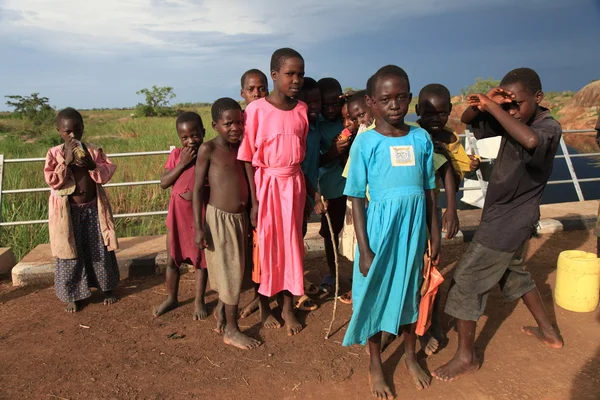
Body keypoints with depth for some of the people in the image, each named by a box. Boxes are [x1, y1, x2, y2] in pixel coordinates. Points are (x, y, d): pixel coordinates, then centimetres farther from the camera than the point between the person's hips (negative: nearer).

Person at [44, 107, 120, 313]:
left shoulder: (94, 151, 0)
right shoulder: (54, 154, -4)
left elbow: (106, 174, -6)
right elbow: (52, 181, -12)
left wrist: (92, 166, -22)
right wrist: (66, 162, -20)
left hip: (93, 208, 2)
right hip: (69, 211, -1)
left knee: (101, 251, 10)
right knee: (71, 254, 6)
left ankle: (107, 288, 27)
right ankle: (72, 296, 21)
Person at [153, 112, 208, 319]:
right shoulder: (176, 154, 0)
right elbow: (163, 183, -6)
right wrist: (182, 163, -15)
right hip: (177, 213, 3)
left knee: (199, 259, 9)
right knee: (172, 259, 13)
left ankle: (199, 301, 25)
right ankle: (171, 298, 33)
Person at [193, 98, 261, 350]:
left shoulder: (242, 147, 7)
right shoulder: (208, 149, -10)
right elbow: (198, 188, -10)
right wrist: (198, 227, -13)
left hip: (240, 216, 6)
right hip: (219, 217, -6)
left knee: (234, 270, 16)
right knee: (229, 272, 2)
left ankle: (221, 311, 39)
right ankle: (231, 330, 18)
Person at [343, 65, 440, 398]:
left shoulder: (421, 138, 1)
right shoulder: (365, 142, -10)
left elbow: (429, 190, 8)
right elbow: (357, 199, -9)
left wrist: (434, 233, 9)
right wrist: (364, 249, -11)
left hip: (413, 228, 4)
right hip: (379, 228, -3)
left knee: (410, 290, 19)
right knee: (376, 295, 11)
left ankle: (411, 356, 43)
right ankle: (375, 365, 33)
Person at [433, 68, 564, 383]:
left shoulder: (549, 128, -21)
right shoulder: (510, 120, 0)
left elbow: (530, 140, -46)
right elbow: (467, 119, 1)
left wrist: (494, 108, -37)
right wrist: (484, 103, -20)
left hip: (508, 222, -9)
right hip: (508, 219, 9)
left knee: (467, 279, -3)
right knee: (513, 274, 26)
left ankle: (466, 356, 11)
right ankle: (549, 333, 44)